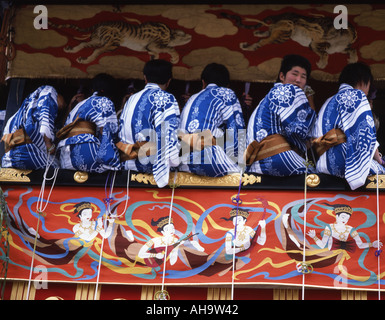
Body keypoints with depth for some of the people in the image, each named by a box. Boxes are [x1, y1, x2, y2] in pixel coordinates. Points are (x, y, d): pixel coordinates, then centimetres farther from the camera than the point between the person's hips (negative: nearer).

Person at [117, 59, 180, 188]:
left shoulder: (131, 99, 19)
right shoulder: (166, 98, -2)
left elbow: (121, 135, 20)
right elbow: (171, 133, -15)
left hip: (128, 163, 7)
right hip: (150, 162, -7)